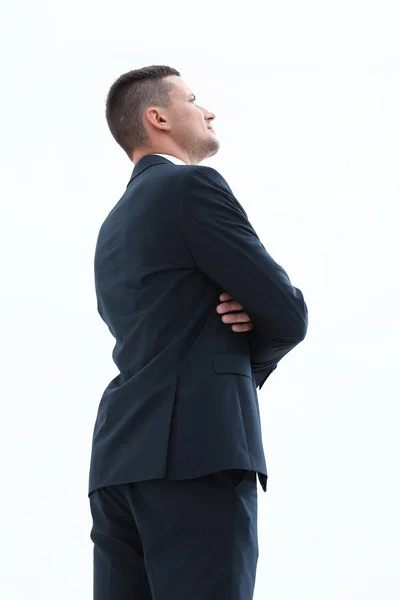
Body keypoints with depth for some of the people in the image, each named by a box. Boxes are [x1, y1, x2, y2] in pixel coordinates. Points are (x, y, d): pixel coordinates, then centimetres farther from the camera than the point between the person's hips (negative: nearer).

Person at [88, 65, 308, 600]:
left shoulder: (113, 226, 24)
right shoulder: (193, 186, -2)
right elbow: (289, 314, -4)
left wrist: (238, 320, 4)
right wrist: (254, 347, 17)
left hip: (119, 455, 9)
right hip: (197, 448, -8)